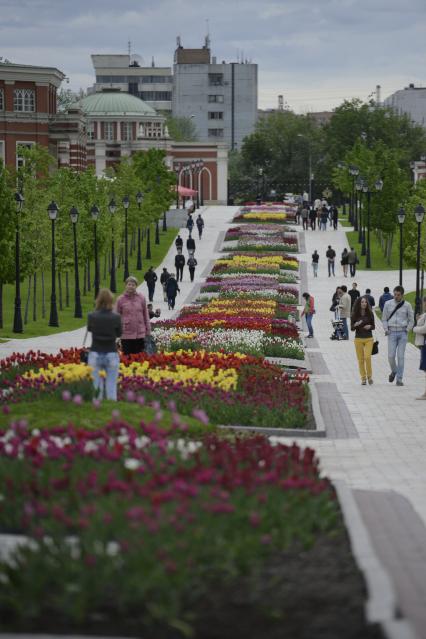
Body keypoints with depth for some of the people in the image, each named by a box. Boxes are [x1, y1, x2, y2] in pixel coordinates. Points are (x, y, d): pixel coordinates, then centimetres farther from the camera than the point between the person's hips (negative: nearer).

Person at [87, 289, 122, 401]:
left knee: (96, 386, 7)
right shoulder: (116, 317, -10)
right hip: (111, 355, 0)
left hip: (95, 355, 0)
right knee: (111, 386, 6)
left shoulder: (92, 316, -8)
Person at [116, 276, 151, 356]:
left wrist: (148, 330, 9)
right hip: (126, 334, -1)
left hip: (140, 334, 1)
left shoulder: (141, 298, 2)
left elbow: (145, 314, 9)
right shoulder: (121, 299, -2)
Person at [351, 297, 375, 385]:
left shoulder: (370, 314, 1)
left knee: (367, 357, -13)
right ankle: (363, 378, 11)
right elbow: (352, 328, 1)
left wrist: (370, 326, -13)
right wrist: (356, 325, -20)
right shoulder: (354, 315, -1)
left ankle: (369, 376, 4)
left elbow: (373, 326, 9)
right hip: (358, 339, 0)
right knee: (360, 359, 2)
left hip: (369, 339, 0)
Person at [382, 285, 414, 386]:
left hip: (403, 333, -1)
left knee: (400, 356, -3)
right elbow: (384, 319, 12)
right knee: (391, 356, -6)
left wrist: (407, 330, -1)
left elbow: (411, 320, 10)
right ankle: (393, 371, 23)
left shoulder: (407, 305, 1)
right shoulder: (388, 304, 4)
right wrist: (386, 329, 0)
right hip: (392, 333, 1)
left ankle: (399, 379, 0)